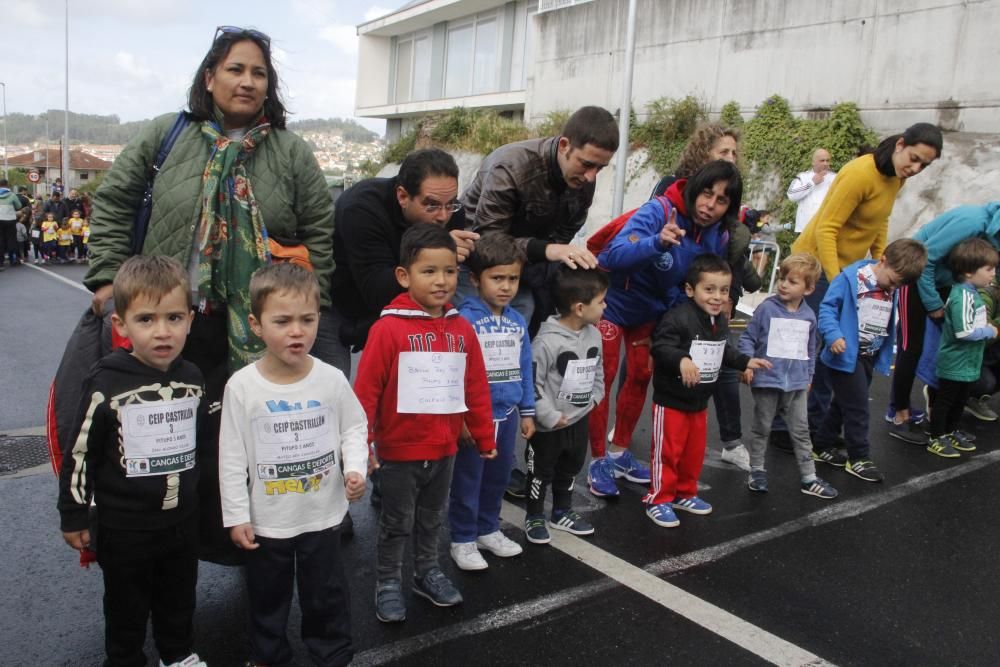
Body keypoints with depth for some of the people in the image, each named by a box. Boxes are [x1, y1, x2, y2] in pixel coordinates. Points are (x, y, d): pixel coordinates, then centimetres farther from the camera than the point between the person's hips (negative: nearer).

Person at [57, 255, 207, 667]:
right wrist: (74, 516, -5)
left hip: (183, 520, 4)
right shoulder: (106, 385, -19)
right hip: (125, 526, -4)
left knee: (179, 598, 23)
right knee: (127, 606, 17)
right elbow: (80, 454, -11)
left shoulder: (192, 379, -5)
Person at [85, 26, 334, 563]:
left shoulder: (293, 153, 3)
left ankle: (227, 541, 24)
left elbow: (319, 233, 3)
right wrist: (107, 275, 0)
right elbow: (113, 202, 8)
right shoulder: (166, 135, 3)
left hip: (254, 332, -1)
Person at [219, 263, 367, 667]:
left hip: (322, 515, 0)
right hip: (266, 520, 0)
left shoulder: (332, 379, -12)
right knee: (267, 596, 21)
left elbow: (354, 428, 2)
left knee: (325, 596, 17)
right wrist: (236, 516, -6)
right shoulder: (241, 386, -14)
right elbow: (232, 457, -8)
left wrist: (355, 469, -14)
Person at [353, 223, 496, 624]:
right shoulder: (389, 328, -17)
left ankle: (428, 572, 42)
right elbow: (365, 390, -15)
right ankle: (388, 585, 31)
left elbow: (476, 388, 5)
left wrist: (484, 438, 10)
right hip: (400, 451, -4)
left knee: (431, 519, 23)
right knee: (396, 524, 13)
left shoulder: (462, 329, -1)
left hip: (445, 448, 5)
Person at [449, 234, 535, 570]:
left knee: (498, 475, 19)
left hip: (508, 413, 6)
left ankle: (488, 530, 37)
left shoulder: (518, 321, 4)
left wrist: (527, 412, 11)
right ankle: (463, 540, 23)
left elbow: (525, 369, 10)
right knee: (468, 480, 7)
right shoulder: (465, 319, -15)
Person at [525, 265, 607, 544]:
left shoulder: (593, 334, -2)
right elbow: (531, 382, -24)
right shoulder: (547, 341, -26)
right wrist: (549, 416, -20)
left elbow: (598, 371, 14)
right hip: (549, 425, -7)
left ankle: (562, 512, 42)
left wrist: (593, 398, 4)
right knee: (541, 472, 11)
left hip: (579, 419, 7)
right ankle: (534, 517, 30)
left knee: (570, 469, 23)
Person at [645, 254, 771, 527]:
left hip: (700, 401, 8)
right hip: (671, 399, -8)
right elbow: (660, 347, -32)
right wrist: (681, 360, -47)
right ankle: (658, 500, 14)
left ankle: (685, 493, 36)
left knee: (695, 451, 19)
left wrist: (745, 362, 18)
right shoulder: (677, 318, -23)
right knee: (668, 451, 1)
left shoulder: (721, 322, 5)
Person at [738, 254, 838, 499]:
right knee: (761, 428, 11)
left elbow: (811, 348, 15)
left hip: (797, 384, 3)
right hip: (767, 380, -3)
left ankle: (809, 477, 20)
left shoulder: (809, 316, 3)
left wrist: (808, 376, 18)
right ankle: (757, 471, 26)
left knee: (801, 431, 10)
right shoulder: (767, 308, -10)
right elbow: (748, 337, -7)